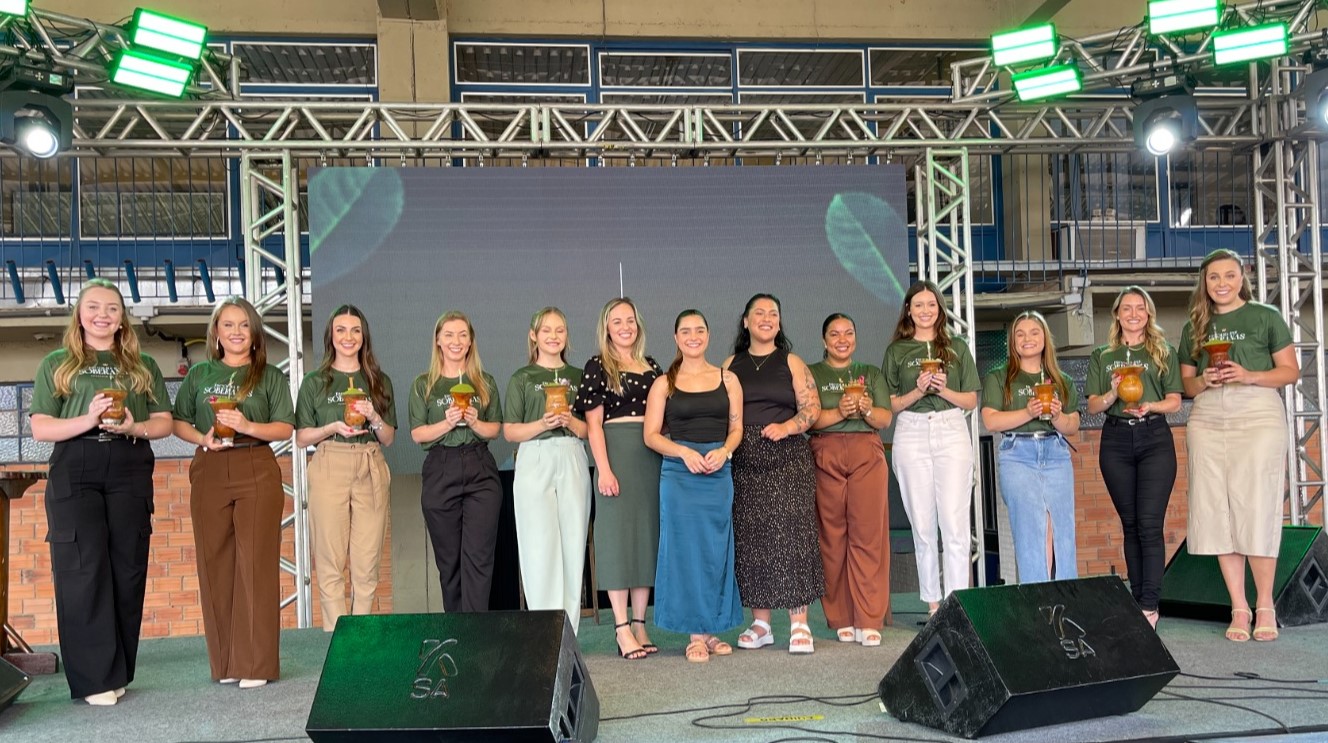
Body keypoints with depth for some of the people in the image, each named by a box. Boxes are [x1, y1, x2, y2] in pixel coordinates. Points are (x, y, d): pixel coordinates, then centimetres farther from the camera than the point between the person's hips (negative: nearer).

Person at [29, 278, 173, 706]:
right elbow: (40, 428, 3)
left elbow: (164, 423, 12)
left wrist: (133, 427, -8)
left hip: (130, 470, 2)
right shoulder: (57, 364, 12)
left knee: (127, 568, 1)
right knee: (83, 568, -7)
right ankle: (94, 678, -2)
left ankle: (118, 673, 10)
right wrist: (87, 420, -14)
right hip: (75, 471, -2)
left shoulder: (143, 366, 18)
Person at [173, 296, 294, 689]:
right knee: (215, 564, 3)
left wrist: (248, 426, -15)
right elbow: (178, 422, 11)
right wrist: (203, 438, -8)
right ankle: (224, 661, 12)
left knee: (255, 563, -5)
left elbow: (285, 428, 1)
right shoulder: (199, 374, 14)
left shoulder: (270, 376, 8)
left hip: (256, 472, -2)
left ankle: (257, 664, 0)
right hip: (209, 472, 2)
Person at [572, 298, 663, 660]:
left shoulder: (651, 366, 14)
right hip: (616, 453, -5)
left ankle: (640, 624, 14)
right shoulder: (597, 366, 1)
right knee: (618, 534, -3)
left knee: (648, 534, 6)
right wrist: (604, 469, -14)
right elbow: (593, 423, -5)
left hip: (652, 457, 5)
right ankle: (622, 628, 1)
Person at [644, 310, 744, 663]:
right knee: (686, 549, -1)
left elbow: (736, 427, 9)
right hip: (679, 474, -2)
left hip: (719, 473, 2)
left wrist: (723, 451, -10)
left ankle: (712, 629, 16)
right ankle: (696, 634, 7)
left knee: (717, 551, 5)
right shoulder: (664, 384, 5)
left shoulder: (727, 379, 10)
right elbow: (651, 435, 1)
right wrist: (685, 452, -14)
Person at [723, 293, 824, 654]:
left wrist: (787, 427, -14)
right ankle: (761, 623, 11)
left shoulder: (791, 363, 9)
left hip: (787, 458, -2)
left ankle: (799, 623, -3)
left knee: (791, 533, -8)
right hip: (744, 462, 2)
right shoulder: (730, 366, 13)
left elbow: (812, 407, 2)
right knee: (751, 539, 2)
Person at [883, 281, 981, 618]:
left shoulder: (957, 347, 11)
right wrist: (918, 391, -11)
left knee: (955, 523, -7)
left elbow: (971, 400, 9)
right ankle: (932, 602, 10)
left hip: (952, 431, 0)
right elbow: (891, 404, 6)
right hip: (911, 435, 0)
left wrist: (944, 389, -9)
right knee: (922, 524, 2)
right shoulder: (896, 351, 10)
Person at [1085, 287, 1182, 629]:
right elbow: (1092, 406, 6)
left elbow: (1174, 401, 4)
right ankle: (1137, 600, 12)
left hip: (1154, 439, -2)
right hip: (1116, 441, 2)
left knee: (1150, 524, -9)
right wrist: (1114, 393, -14)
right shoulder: (1102, 356, 13)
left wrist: (1149, 406, -16)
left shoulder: (1163, 352, 9)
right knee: (1130, 525, 7)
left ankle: (1149, 605, -9)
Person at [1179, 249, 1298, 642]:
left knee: (1256, 511, -7)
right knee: (1218, 513, 0)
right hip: (1207, 422, 4)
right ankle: (1239, 607, 8)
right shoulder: (1195, 327, 15)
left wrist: (1249, 376, -14)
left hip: (1258, 417, -3)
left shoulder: (1266, 316, 5)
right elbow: (1186, 384, 17)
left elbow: (1290, 371, 2)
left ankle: (1265, 605, 7)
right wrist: (1204, 380, -4)